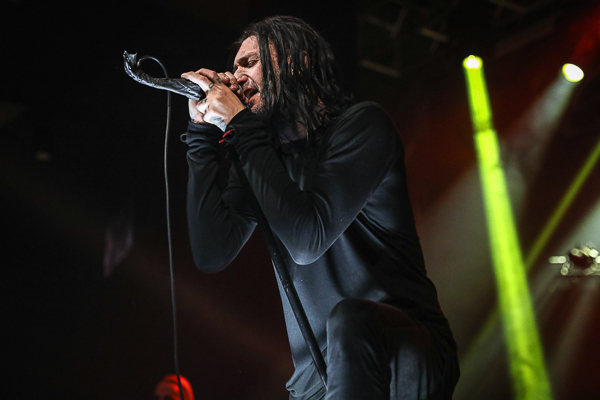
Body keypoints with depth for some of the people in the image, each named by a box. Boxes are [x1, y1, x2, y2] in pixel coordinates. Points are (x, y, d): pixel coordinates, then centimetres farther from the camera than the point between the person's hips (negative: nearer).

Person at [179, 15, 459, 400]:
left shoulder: (361, 123, -6)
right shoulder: (259, 151, 11)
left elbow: (307, 241, -19)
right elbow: (212, 254, -1)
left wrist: (240, 126, -13)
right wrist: (204, 131, -1)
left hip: (405, 355, -4)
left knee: (349, 319, -36)